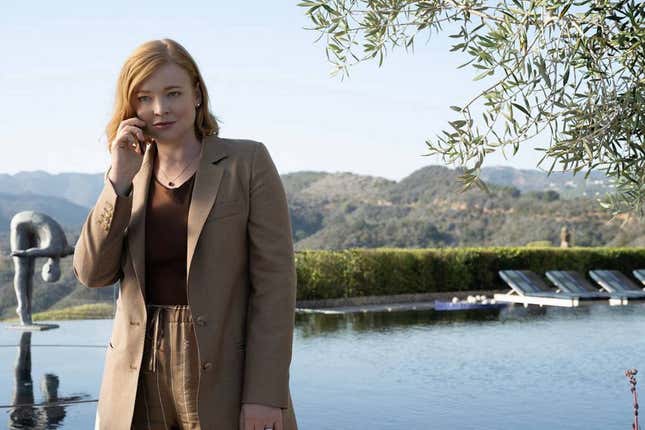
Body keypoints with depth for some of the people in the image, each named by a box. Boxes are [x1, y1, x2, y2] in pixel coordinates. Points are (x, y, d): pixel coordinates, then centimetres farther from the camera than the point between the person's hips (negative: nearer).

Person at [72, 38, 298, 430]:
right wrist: (119, 180, -10)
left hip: (225, 380, -3)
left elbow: (275, 279, -9)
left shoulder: (248, 162, -5)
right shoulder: (131, 174, 8)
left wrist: (266, 393, -14)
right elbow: (93, 273, -1)